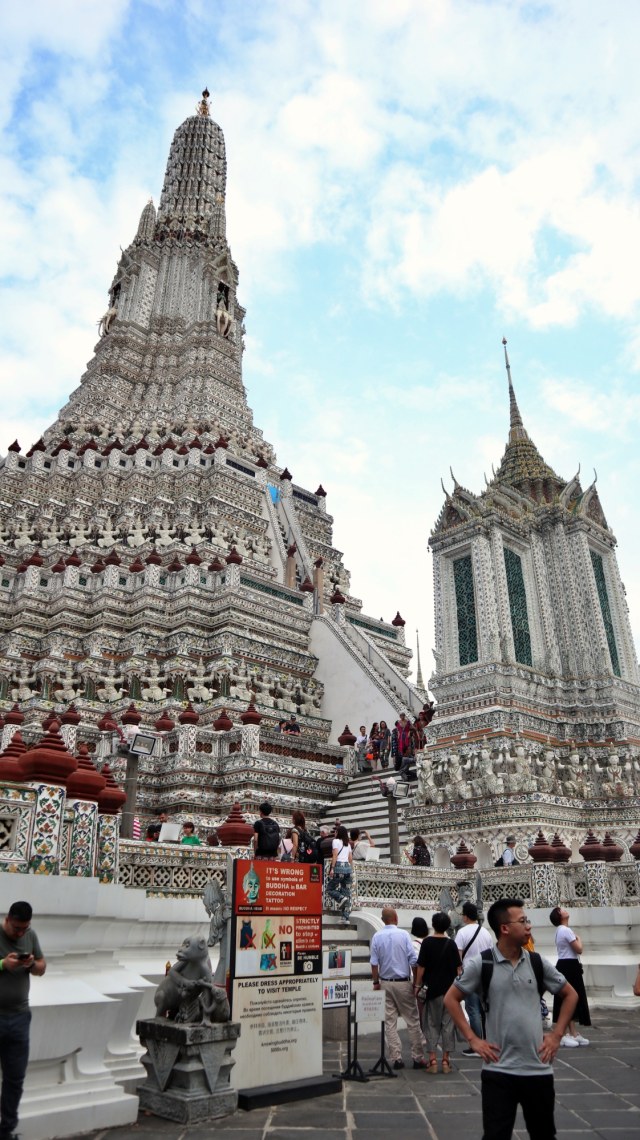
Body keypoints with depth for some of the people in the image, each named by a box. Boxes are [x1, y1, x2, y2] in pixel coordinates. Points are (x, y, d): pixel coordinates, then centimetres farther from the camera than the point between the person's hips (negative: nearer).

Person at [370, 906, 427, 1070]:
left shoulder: (377, 937, -3)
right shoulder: (403, 934, -9)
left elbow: (374, 963, -3)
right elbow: (413, 961, -7)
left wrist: (376, 982, 7)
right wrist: (416, 982, 3)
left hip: (385, 983, 2)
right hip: (403, 983, -2)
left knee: (389, 1022, 8)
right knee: (412, 1020, 8)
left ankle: (396, 1058, 7)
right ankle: (418, 1057, 11)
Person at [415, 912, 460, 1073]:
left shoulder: (427, 942, -8)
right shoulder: (451, 944, -3)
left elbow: (421, 967, -8)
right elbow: (458, 968, -2)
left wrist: (418, 985, 0)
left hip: (433, 989, -1)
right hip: (450, 989, 1)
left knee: (432, 1024, 9)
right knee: (448, 1024, 10)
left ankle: (432, 1059, 6)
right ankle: (446, 1059, 12)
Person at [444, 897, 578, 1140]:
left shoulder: (537, 962, 0)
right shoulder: (481, 964, -10)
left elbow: (570, 994, 13)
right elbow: (451, 999, -2)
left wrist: (557, 1035, 6)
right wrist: (472, 1040, -6)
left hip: (538, 1068, 4)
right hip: (498, 1069, -3)